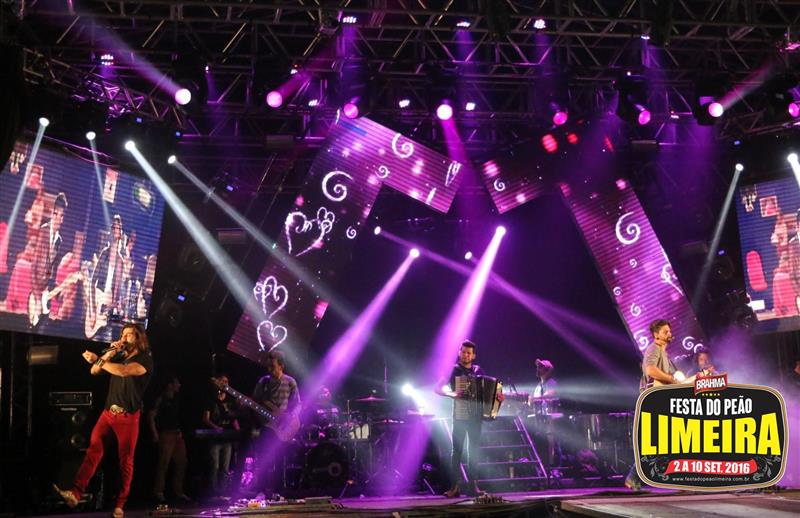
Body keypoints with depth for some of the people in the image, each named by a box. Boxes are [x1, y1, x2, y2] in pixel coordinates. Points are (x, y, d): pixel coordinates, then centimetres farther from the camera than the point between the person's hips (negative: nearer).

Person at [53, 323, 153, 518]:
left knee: (125, 461, -2)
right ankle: (75, 493, -20)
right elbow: (94, 371, 15)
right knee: (93, 450, -11)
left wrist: (98, 360, -16)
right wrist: (106, 355, -2)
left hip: (128, 416, -5)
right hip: (108, 412, 5)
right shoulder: (119, 357, 19)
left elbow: (124, 371, -22)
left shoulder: (145, 360, -4)